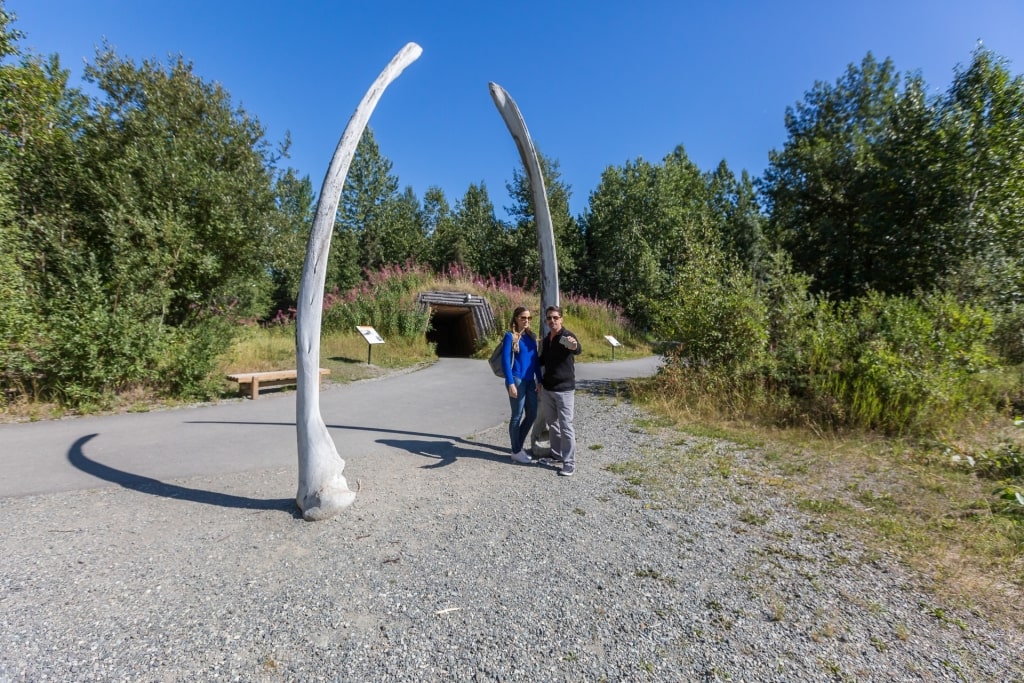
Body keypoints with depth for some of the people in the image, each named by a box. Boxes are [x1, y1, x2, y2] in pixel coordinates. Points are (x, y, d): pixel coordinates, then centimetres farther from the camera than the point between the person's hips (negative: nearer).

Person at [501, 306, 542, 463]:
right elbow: (505, 361, -12)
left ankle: (519, 445, 29)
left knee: (532, 414, 11)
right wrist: (511, 383, -17)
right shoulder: (510, 336, -7)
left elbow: (536, 359, 14)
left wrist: (539, 380, 9)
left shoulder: (531, 336, 11)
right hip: (516, 380, -7)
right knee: (517, 416, 2)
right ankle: (516, 451, 17)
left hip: (530, 381, 7)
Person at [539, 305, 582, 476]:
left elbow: (578, 350, -38)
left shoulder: (567, 336, -14)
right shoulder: (546, 339, 9)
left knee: (566, 427, -3)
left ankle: (569, 463, 6)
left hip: (564, 389, -7)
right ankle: (556, 454, 33)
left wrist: (574, 346, -59)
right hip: (547, 388, 7)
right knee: (552, 424, 17)